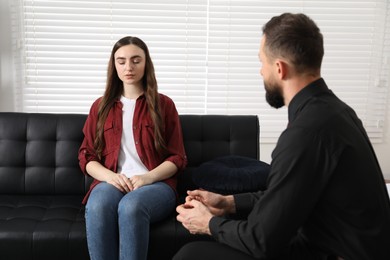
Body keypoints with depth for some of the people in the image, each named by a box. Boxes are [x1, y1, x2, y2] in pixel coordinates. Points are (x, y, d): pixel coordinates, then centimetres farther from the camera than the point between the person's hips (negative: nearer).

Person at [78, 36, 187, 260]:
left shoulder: (164, 104, 10)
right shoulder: (101, 107, 16)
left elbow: (177, 158, 6)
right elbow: (86, 157, 12)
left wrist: (148, 177, -14)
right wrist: (109, 176, -10)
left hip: (156, 183, -1)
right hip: (112, 182, 2)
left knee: (131, 206, -37)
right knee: (97, 207, -35)